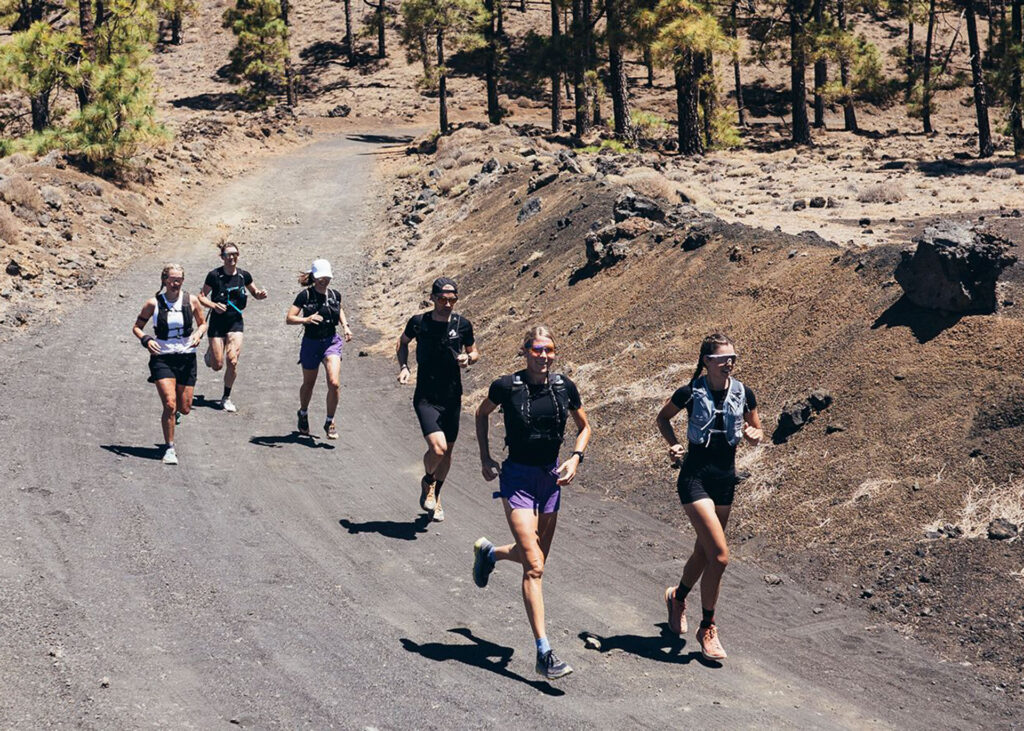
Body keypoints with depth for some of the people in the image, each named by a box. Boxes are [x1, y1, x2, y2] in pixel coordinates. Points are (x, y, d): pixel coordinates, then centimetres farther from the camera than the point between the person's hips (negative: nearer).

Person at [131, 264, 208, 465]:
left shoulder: (191, 301, 0)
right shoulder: (154, 303, -4)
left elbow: (203, 323, 15)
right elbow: (137, 327, 5)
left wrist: (198, 334, -7)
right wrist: (146, 340, -14)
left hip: (186, 357, 2)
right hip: (162, 358, -2)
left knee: (184, 408, 6)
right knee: (170, 403, -17)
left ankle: (172, 414, 45)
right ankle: (169, 448, -5)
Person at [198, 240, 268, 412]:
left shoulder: (244, 275, -1)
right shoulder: (214, 275, -11)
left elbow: (254, 292, 15)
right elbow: (202, 296, -5)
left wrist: (260, 294, -8)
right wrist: (214, 305, -23)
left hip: (235, 322, 2)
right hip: (217, 322, -2)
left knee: (233, 361, -11)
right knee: (217, 365, -1)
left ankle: (226, 398, 6)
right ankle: (209, 354, 38)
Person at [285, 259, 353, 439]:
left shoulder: (335, 295, 1)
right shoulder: (305, 295, -11)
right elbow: (289, 318, -16)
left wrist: (345, 326, 8)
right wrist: (306, 319, -33)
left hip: (332, 342, 2)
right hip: (311, 343, -2)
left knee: (334, 383, -16)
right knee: (308, 384, 15)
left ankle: (330, 422, 1)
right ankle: (303, 414, 45)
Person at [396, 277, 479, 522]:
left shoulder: (462, 325, -4)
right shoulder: (418, 322, -7)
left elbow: (474, 351, 12)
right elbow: (403, 342, 13)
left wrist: (468, 358, -11)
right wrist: (403, 367, -1)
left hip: (452, 398, 3)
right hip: (426, 398, -3)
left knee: (447, 451, 13)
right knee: (438, 448, -20)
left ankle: (436, 493, 39)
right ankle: (427, 482, 13)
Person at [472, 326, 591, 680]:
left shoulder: (565, 387, -2)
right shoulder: (507, 386, -11)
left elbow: (584, 427, 14)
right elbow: (481, 414, 9)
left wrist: (575, 458, -2)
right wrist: (485, 459, 5)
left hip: (551, 478, 5)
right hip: (517, 478, -5)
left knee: (537, 558, 19)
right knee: (534, 566, -14)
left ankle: (488, 552, 52)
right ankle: (544, 654, -14)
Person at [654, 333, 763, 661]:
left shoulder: (743, 394, 0)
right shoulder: (690, 393, -10)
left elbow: (757, 429, 14)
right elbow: (662, 418, 8)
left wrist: (754, 435, -9)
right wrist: (673, 443, -9)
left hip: (725, 478, 5)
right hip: (695, 477, -5)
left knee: (704, 551, 17)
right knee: (720, 555, -15)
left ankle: (677, 597, 48)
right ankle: (707, 628, 2)